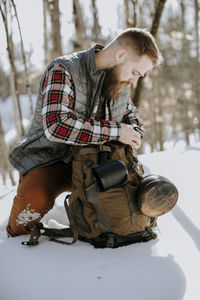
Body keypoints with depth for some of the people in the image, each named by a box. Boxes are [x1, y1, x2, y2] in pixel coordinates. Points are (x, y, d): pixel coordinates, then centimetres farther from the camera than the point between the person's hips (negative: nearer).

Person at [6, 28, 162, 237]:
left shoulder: (119, 78, 4)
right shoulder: (63, 70, -19)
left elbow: (131, 114, 20)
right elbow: (57, 126, -33)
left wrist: (134, 134, -5)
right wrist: (115, 132, -30)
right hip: (50, 159, -6)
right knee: (36, 197, -34)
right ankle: (16, 238, 0)